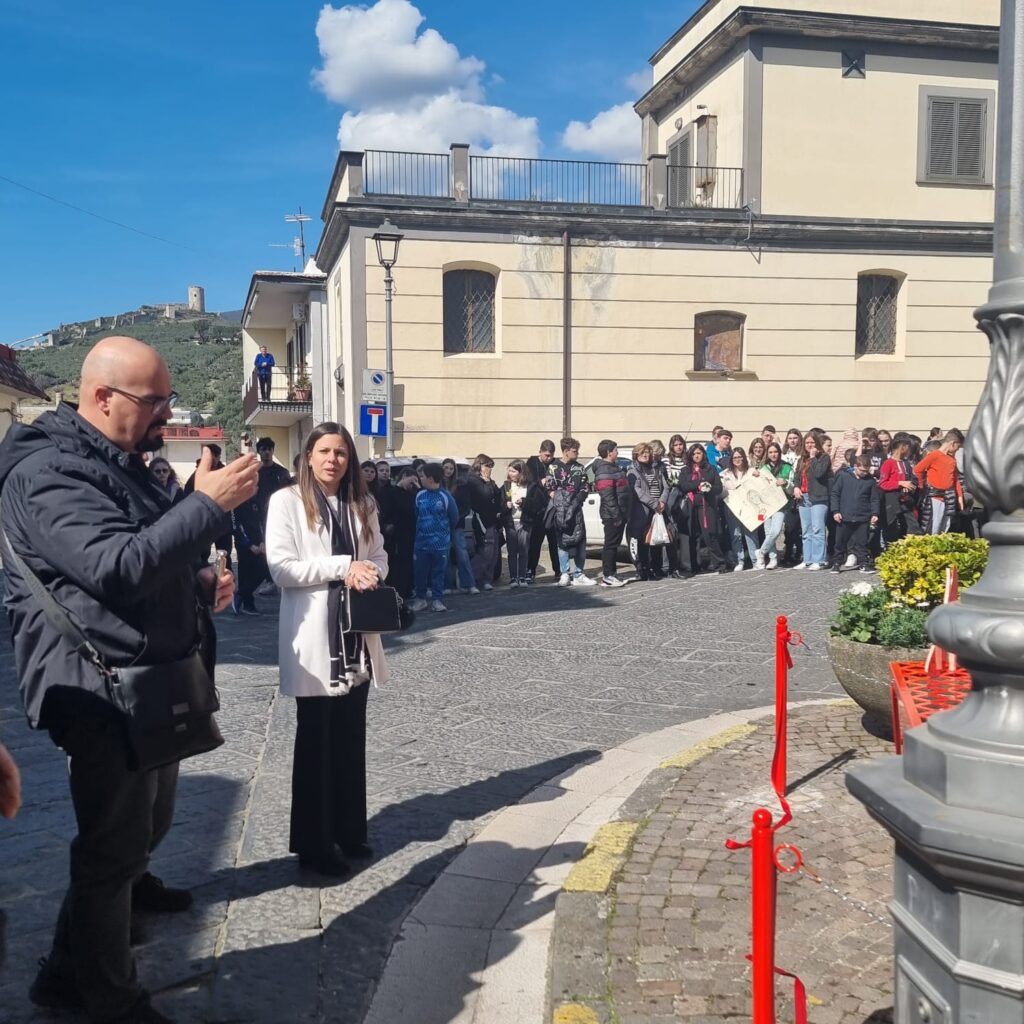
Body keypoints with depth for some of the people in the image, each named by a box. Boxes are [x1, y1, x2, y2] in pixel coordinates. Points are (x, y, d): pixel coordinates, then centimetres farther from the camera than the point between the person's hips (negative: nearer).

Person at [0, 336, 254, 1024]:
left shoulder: (120, 465, 15)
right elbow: (117, 568, -31)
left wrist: (200, 585, 7)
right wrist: (208, 505, -28)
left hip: (150, 683, 10)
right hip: (104, 690, -10)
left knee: (150, 818, 26)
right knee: (114, 843, 3)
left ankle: (128, 887, 53)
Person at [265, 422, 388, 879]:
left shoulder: (362, 503, 10)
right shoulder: (287, 501, -6)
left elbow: (379, 556, 13)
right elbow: (281, 568, -14)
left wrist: (367, 570, -11)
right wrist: (343, 566, -18)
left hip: (357, 635, 5)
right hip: (313, 638, -5)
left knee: (351, 738, 13)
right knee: (315, 740, 4)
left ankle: (348, 831, 25)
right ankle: (313, 843, 14)